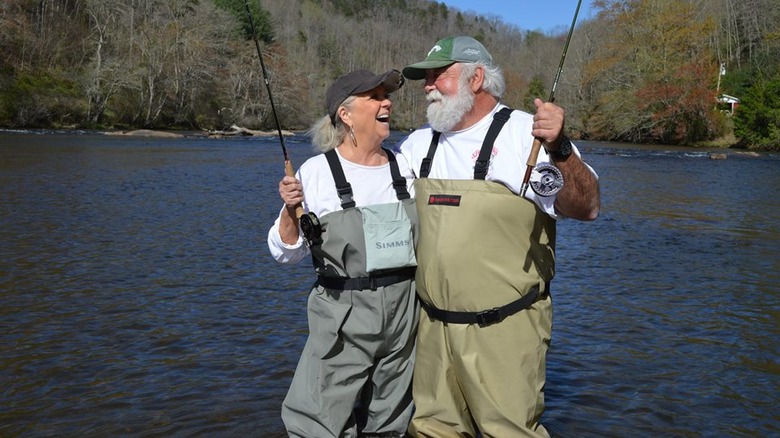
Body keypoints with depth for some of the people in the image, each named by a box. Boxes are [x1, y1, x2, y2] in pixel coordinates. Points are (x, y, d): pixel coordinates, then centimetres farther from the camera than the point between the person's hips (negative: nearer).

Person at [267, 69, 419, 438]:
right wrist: (290, 210, -19)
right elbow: (286, 253, -4)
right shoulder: (317, 172, -8)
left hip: (403, 314, 5)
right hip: (343, 318, -4)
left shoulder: (403, 168, 5)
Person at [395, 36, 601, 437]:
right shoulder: (418, 144, 9)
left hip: (503, 330, -6)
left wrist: (560, 150, -32)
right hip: (433, 327, 6)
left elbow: (587, 209, -15)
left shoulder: (524, 134, -10)